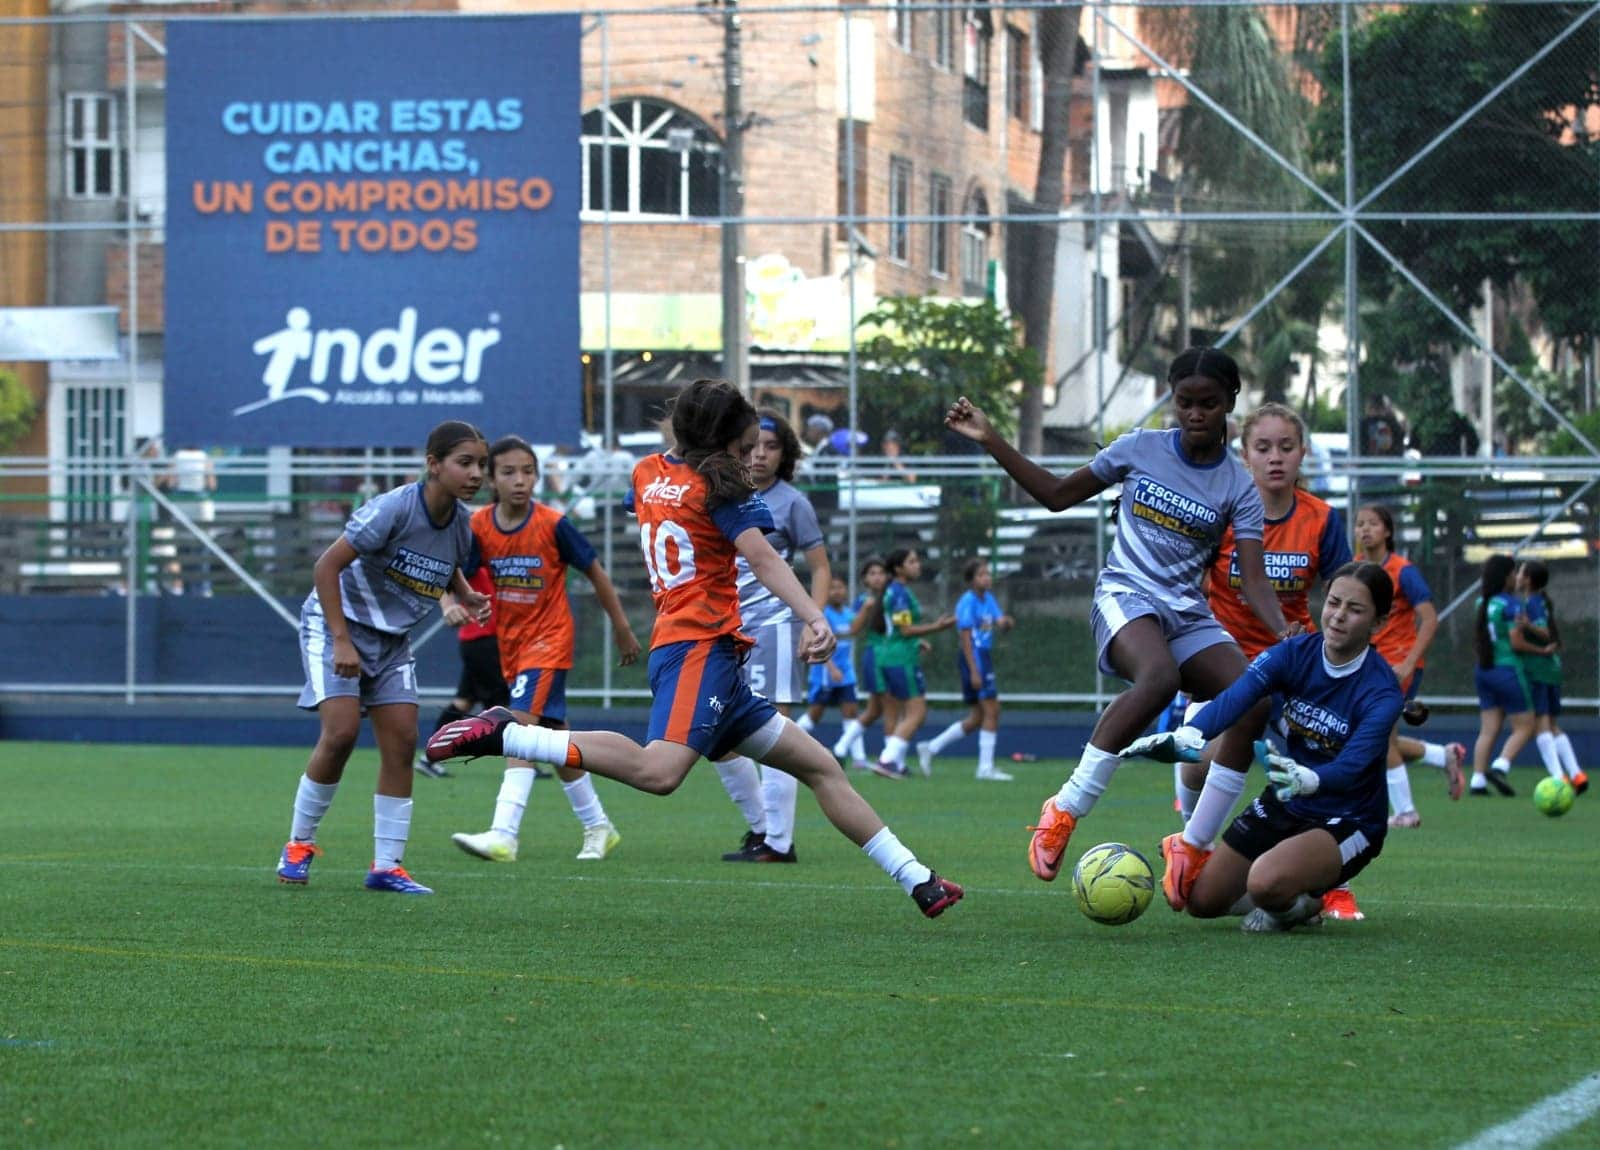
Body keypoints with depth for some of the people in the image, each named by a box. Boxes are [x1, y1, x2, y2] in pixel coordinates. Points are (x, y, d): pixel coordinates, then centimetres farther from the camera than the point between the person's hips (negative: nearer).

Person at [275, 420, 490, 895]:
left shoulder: (464, 525, -6)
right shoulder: (393, 509, -26)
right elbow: (327, 566, -22)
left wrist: (468, 598, -5)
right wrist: (341, 640, -25)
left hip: (392, 637, 6)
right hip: (336, 621, -6)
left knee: (402, 740, -3)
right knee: (342, 731, -18)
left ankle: (386, 866, 4)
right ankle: (298, 845, 1)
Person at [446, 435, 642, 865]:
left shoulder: (554, 525, -14)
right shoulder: (479, 527, -6)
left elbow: (595, 572, -3)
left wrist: (622, 629, 4)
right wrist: (450, 603, -31)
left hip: (549, 639, -5)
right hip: (510, 643, 5)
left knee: (522, 725, -21)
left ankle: (503, 835, -30)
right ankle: (598, 828, 30)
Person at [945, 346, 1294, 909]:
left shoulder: (1239, 488, 3)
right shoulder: (1140, 449, 2)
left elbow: (1252, 578, -5)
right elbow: (1058, 495, 12)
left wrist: (1284, 634, -24)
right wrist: (990, 440, 6)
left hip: (1188, 611, 3)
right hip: (1126, 594, -3)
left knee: (1254, 700, -22)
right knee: (1159, 676, -37)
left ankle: (1192, 846, -10)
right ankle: (1065, 810, -29)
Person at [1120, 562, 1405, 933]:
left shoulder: (1381, 692, -23)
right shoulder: (1295, 653, -12)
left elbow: (1351, 767, -36)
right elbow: (1237, 695, -30)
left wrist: (1307, 779, -60)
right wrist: (1187, 735, -51)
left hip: (1348, 823, -6)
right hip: (1283, 806, 6)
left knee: (1266, 882, -33)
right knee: (1202, 900, 5)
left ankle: (1305, 903, 3)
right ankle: (1282, 895, 32)